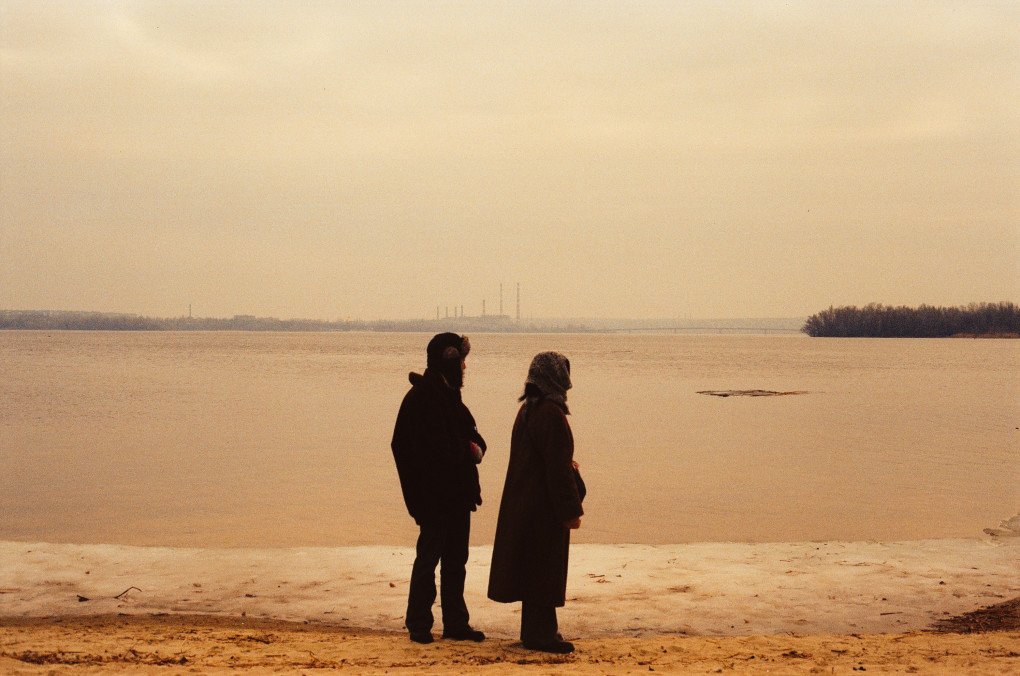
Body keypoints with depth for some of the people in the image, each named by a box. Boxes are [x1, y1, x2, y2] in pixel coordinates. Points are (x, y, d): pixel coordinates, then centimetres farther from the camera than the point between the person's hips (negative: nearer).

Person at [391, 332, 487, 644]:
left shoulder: (448, 393, 14)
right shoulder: (421, 396, -14)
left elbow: (470, 433, 16)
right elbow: (435, 448, -19)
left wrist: (476, 448, -4)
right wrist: (467, 451, -15)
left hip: (456, 492, 9)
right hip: (434, 493, -9)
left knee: (455, 559, 12)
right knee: (429, 557, 0)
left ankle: (456, 623, 20)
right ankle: (419, 625, 10)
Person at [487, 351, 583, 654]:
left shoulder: (528, 409, 9)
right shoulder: (551, 413, -21)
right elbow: (557, 467, -22)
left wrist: (565, 464, 27)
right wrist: (571, 510, -17)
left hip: (524, 501, 9)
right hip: (545, 504, -9)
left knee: (533, 567, 16)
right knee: (545, 567, -1)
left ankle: (535, 630, 25)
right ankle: (540, 634, 6)